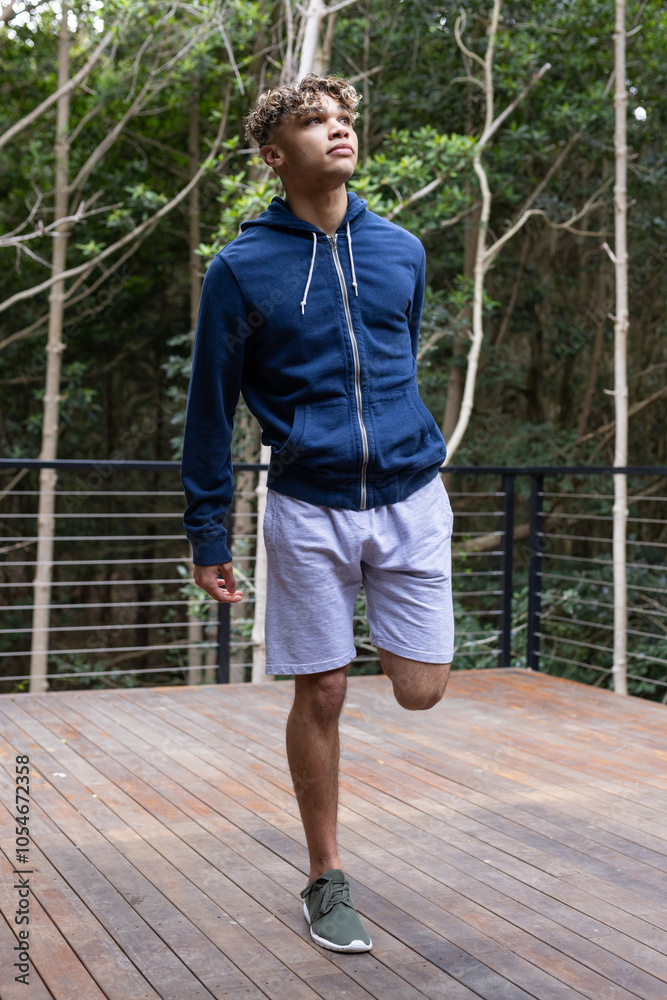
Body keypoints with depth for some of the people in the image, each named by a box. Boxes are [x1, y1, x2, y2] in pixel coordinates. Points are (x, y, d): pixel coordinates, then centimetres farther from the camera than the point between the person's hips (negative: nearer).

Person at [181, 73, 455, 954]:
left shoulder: (402, 251, 6)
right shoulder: (242, 269, -4)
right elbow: (211, 410, 0)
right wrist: (208, 539, -1)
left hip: (411, 497, 3)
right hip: (309, 509, -2)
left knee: (420, 690, 0)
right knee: (321, 694, 3)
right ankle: (327, 880, 21)